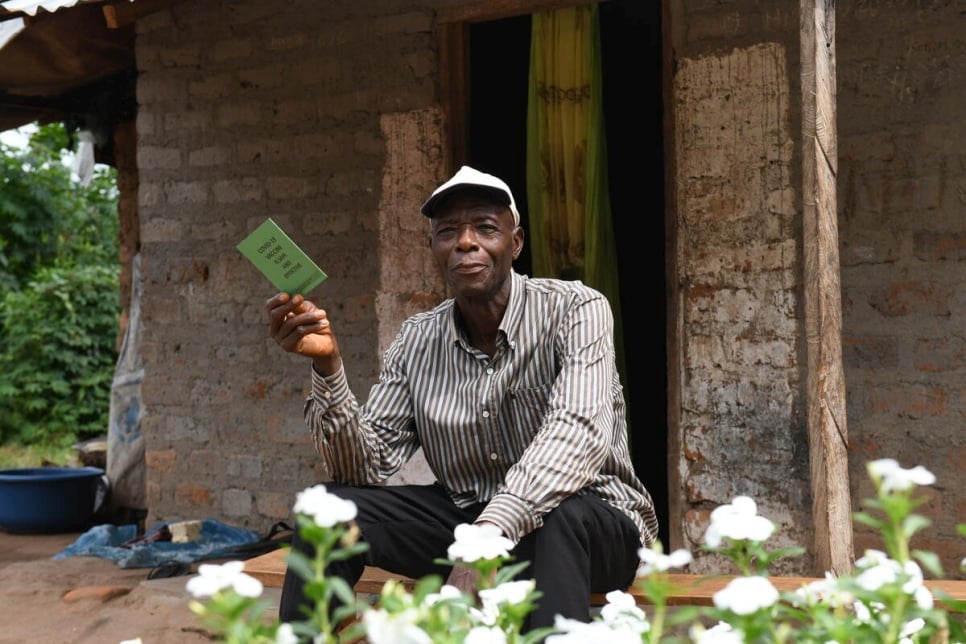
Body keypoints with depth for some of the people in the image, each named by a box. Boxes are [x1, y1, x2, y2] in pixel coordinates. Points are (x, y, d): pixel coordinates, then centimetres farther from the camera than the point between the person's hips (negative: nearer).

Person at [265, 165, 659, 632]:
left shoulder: (575, 309, -15)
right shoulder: (416, 340, -1)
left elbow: (579, 433, -32)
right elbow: (367, 467, -7)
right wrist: (326, 364, -23)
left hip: (590, 523, -4)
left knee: (555, 517, -38)